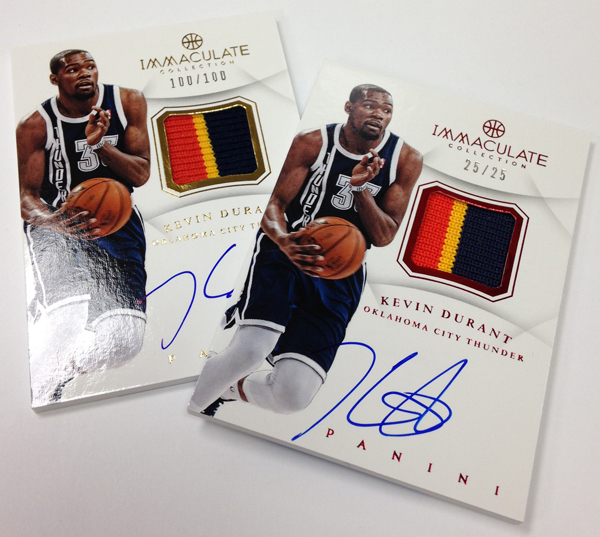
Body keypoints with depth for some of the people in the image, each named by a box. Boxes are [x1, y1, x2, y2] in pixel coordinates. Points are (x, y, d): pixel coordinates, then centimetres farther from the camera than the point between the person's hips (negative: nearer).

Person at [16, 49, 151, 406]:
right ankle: (40, 395, -1)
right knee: (65, 322, -29)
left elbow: (141, 175, -6)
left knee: (124, 341, -7)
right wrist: (53, 222, -32)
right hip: (57, 220, -2)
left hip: (115, 217, 3)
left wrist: (101, 145, -24)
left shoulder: (128, 102, -4)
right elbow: (27, 198, -9)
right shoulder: (35, 127, -10)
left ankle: (61, 369, 23)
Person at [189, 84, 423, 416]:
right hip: (286, 250, -1)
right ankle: (189, 412, 3)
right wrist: (284, 241, -31)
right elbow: (275, 205, -7)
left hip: (340, 276, 2)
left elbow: (383, 237, -4)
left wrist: (361, 187, -22)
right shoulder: (313, 143, -5)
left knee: (293, 396, -10)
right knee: (249, 350, -29)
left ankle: (224, 388, 23)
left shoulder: (406, 160, -2)